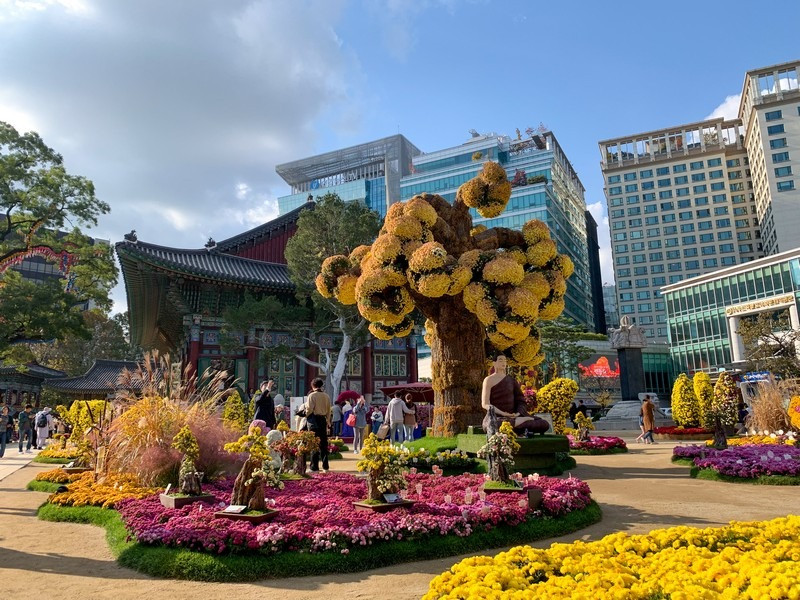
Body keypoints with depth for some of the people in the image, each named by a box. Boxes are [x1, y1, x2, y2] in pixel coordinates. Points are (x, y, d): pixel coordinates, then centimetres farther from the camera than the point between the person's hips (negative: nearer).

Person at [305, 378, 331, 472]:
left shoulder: (312, 395, -8)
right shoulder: (326, 396, 6)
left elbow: (309, 409, -12)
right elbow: (329, 411, 9)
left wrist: (307, 415, 9)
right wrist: (328, 422, 18)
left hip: (314, 419, -4)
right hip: (323, 419, 5)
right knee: (323, 443, 10)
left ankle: (314, 467, 1)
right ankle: (325, 466, 13)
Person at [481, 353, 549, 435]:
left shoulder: (511, 380, 16)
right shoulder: (489, 380, 2)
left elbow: (520, 400, 14)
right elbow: (485, 404, -6)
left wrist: (518, 413, -7)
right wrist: (502, 413, -18)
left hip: (514, 416, 4)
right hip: (496, 418, -4)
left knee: (544, 424, -13)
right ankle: (525, 420, -24)